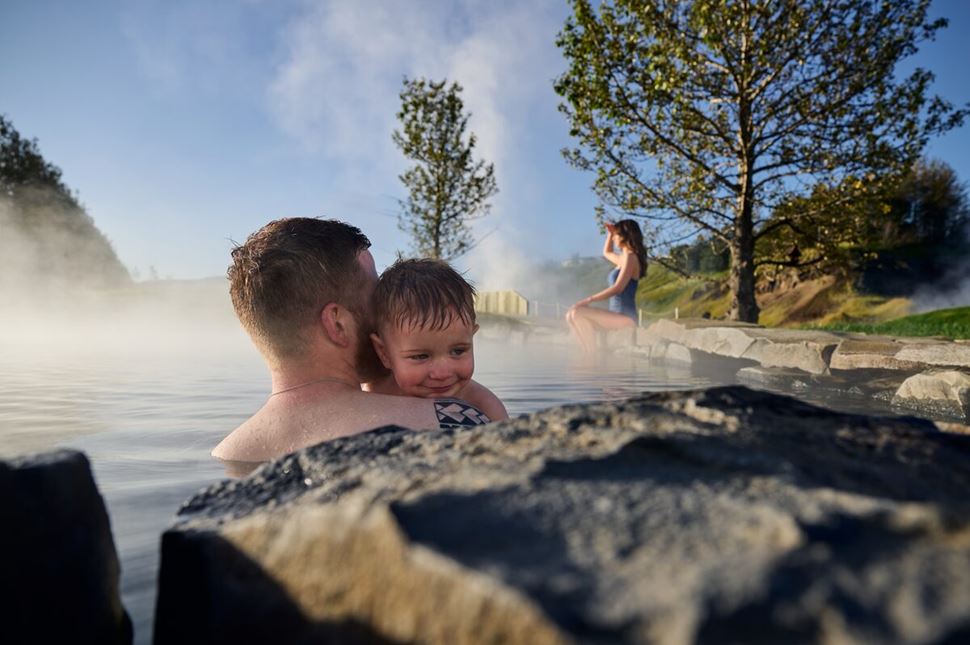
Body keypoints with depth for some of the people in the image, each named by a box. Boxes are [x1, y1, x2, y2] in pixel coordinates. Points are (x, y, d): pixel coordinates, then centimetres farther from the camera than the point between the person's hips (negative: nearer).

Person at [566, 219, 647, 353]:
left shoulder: (630, 257, -9)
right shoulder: (624, 258, 18)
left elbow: (617, 288, -19)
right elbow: (607, 253, 42)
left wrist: (589, 300, -20)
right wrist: (610, 233, 24)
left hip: (625, 317, -9)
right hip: (618, 316, 9)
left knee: (578, 313, -23)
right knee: (571, 316, 1)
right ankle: (590, 353, -6)